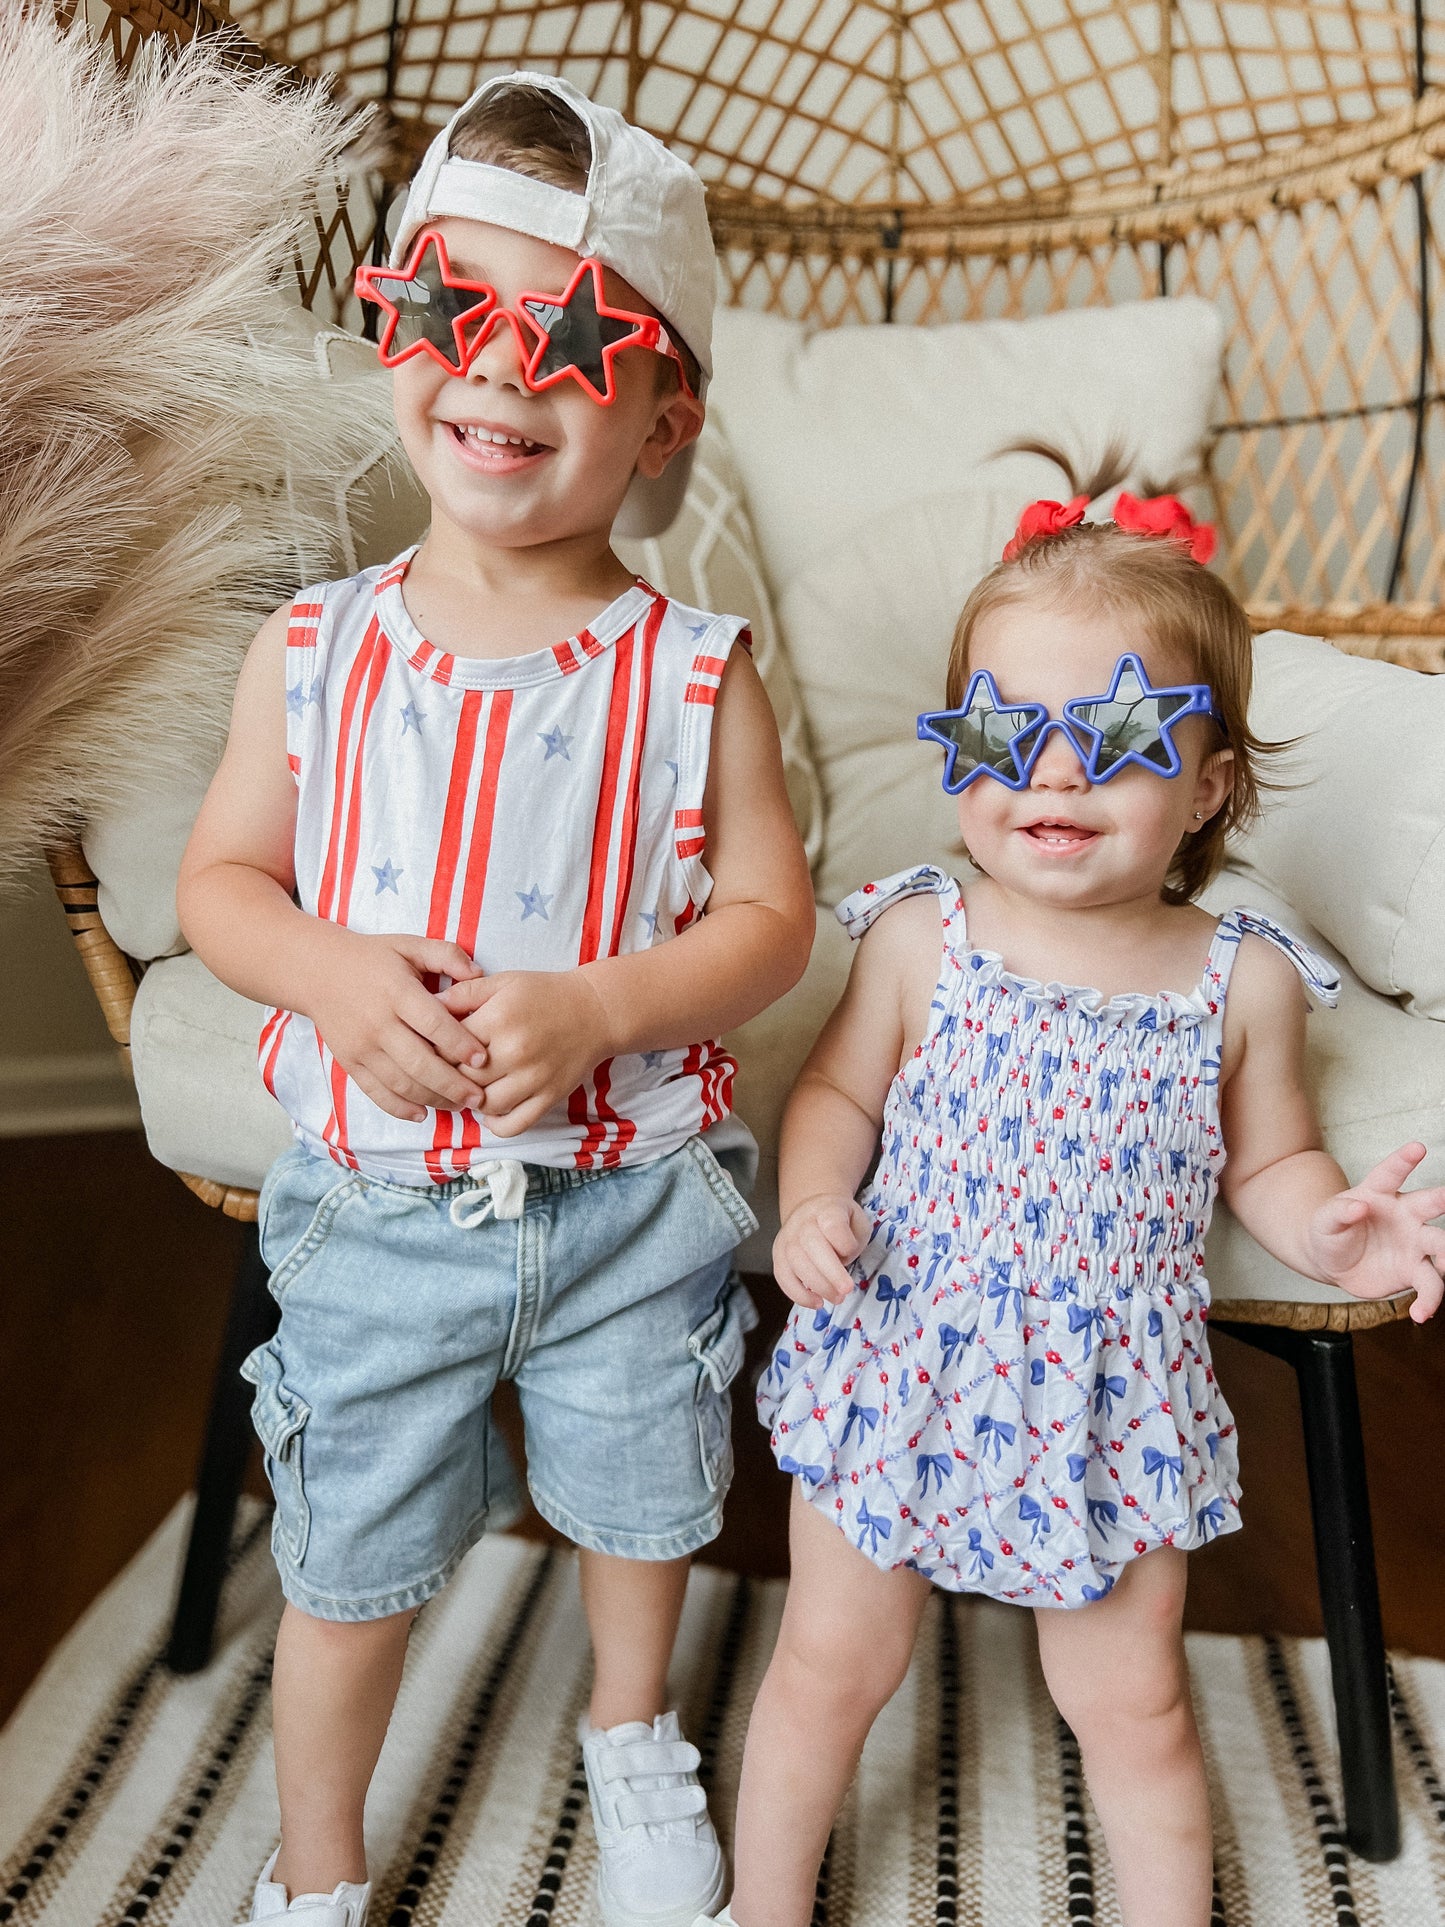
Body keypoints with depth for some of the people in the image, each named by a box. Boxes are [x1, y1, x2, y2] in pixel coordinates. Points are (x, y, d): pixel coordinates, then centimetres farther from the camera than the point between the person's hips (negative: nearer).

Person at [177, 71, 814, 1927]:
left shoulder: (694, 673, -12)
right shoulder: (312, 647, -7)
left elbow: (769, 920, -8)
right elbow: (219, 879, 1)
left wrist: (596, 1013, -24)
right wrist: (332, 972, -20)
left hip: (630, 1197, 0)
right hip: (376, 1203, 1)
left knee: (637, 1501, 23)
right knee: (348, 1559, 16)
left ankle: (633, 1736, 56)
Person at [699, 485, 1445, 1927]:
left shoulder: (1243, 979, -8)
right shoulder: (919, 939, -11)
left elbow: (1265, 1162, 5)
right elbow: (837, 1090, 2)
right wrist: (813, 1206, -16)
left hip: (1115, 1403, 0)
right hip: (901, 1370, 0)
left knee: (1132, 1704, 19)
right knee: (830, 1669, 18)